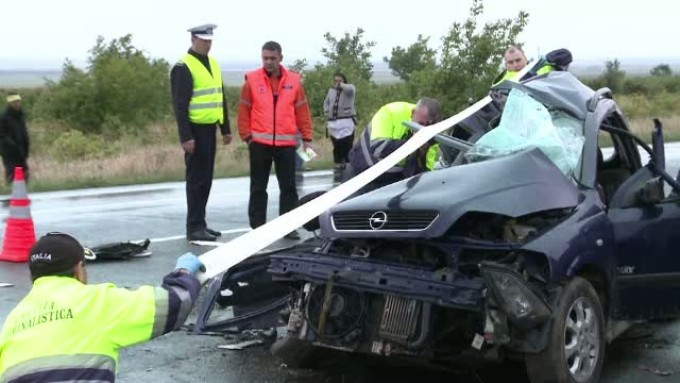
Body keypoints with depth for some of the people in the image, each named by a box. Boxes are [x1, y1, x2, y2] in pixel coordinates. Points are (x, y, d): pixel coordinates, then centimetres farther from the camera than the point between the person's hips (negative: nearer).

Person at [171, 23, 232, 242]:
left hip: (210, 128, 8)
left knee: (206, 179, 12)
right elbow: (180, 105, -15)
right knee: (196, 179, -5)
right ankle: (194, 228, 0)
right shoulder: (183, 67, -11)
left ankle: (199, 224, 20)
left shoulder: (213, 64, 16)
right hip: (196, 130, -8)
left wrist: (225, 128, 18)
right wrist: (186, 136, -20)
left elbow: (221, 98, 21)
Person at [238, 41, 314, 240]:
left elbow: (302, 111, 5)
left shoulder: (294, 81, 4)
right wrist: (247, 136, -4)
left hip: (286, 143, 1)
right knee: (258, 187, 6)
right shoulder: (252, 80, 0)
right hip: (259, 143, -1)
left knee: (288, 186, 4)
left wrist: (306, 137, 2)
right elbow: (244, 111, 1)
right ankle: (257, 227, 13)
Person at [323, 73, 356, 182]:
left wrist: (341, 85, -11)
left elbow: (350, 89, -26)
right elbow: (326, 103, 27)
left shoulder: (348, 89, 0)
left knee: (347, 146, -10)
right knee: (336, 147, 9)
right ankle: (338, 165, 16)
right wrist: (327, 113, 11)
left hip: (346, 122, -6)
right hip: (334, 122, 6)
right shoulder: (331, 90, 17)